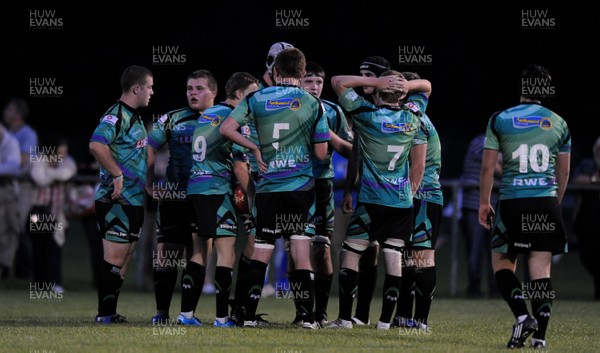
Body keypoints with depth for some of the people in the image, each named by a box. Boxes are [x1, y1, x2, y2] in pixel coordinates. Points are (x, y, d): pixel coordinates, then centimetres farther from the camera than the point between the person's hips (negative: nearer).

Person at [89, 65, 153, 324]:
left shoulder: (135, 118, 19)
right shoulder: (116, 115, -14)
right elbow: (96, 145, -29)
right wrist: (117, 174, -25)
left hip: (134, 201, 10)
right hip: (117, 202, -10)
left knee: (123, 261, 12)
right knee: (114, 260, -8)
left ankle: (110, 312, 16)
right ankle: (104, 314, -5)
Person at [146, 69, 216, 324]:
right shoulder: (172, 119, 6)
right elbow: (149, 148, 12)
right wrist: (149, 182, 8)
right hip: (173, 198, 1)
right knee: (166, 254, -2)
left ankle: (187, 311, 7)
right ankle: (161, 311, 4)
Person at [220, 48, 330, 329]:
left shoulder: (256, 99, 0)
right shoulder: (313, 104, -2)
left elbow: (227, 128, -8)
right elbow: (321, 153, -1)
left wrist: (255, 148, 3)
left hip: (268, 186, 1)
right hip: (301, 186, -1)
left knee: (261, 250, 7)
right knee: (301, 248, 1)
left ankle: (250, 315, 3)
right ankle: (308, 316, -3)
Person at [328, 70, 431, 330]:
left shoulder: (369, 115, -8)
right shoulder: (411, 118, 3)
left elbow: (338, 82, 0)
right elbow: (425, 86, 22)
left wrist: (375, 82, -7)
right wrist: (406, 85, 1)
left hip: (372, 201, -4)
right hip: (403, 201, 4)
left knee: (350, 254, 3)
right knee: (394, 256, 4)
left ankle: (344, 317, -2)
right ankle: (385, 319, 2)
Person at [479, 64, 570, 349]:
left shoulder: (500, 120, 0)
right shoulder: (558, 124, 8)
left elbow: (487, 167, 0)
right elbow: (564, 172, 14)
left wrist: (484, 203, 10)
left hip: (512, 202, -2)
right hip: (547, 202, 2)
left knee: (502, 261, 11)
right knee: (541, 267, 3)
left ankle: (522, 316, -9)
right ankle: (540, 334, 0)